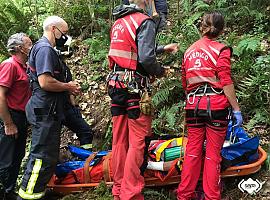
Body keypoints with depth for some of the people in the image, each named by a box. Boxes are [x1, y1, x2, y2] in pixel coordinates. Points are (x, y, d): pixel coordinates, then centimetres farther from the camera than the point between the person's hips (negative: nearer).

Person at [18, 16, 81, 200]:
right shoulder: (45, 49, -14)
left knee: (49, 155, 18)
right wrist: (68, 87, -11)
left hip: (49, 112, 11)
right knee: (43, 156, -8)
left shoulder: (45, 48, 20)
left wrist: (67, 86, 13)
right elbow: (45, 82, -25)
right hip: (45, 111, -11)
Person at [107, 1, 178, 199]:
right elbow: (146, 58, -19)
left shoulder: (118, 22, 15)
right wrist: (161, 71, 0)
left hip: (116, 86, 8)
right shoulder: (145, 21, -9)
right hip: (135, 88, -8)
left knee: (119, 140, 12)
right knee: (137, 143, -2)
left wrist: (162, 48, 29)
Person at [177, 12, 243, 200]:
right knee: (213, 153, 4)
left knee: (193, 150, 11)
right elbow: (226, 83, -11)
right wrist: (236, 109, -7)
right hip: (216, 105, -4)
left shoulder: (189, 51, 11)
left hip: (193, 105, 4)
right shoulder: (221, 50, -4)